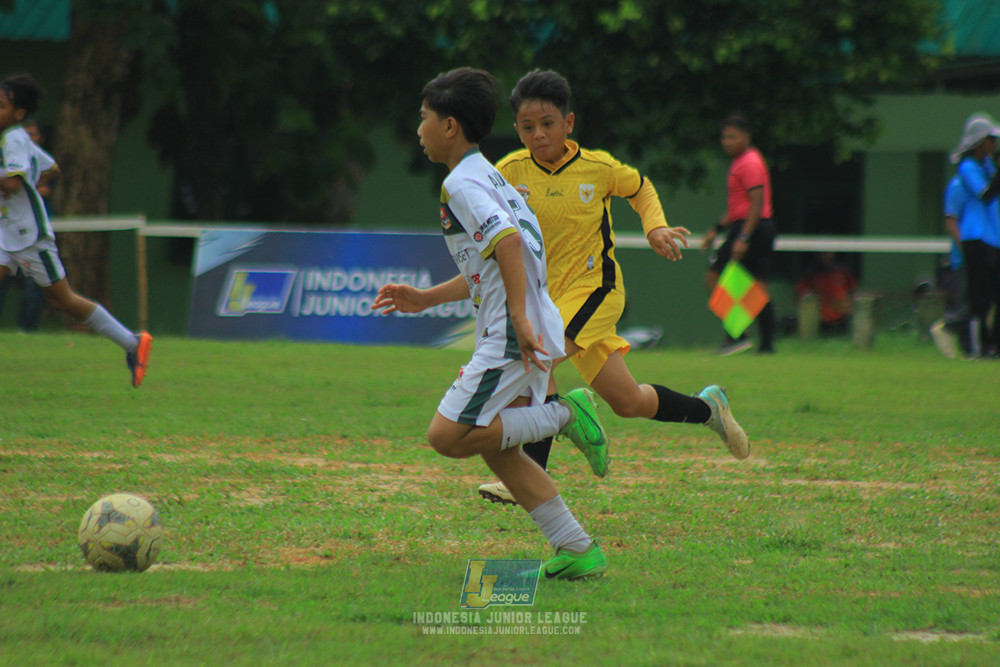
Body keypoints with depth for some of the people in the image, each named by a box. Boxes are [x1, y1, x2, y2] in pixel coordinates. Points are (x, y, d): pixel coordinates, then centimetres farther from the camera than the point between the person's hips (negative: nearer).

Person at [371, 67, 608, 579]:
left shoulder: (463, 183, -10)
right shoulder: (488, 177, 21)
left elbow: (507, 240, -24)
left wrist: (518, 317, -27)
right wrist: (426, 299, 26)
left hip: (511, 335, -10)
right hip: (529, 332, 10)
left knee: (448, 437, -8)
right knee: (497, 449, 11)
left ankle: (563, 414, -9)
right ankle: (577, 550, 8)